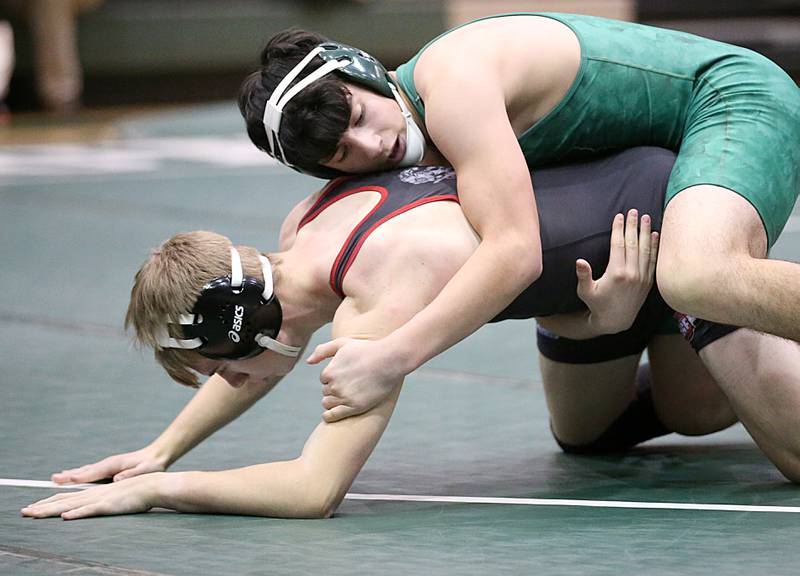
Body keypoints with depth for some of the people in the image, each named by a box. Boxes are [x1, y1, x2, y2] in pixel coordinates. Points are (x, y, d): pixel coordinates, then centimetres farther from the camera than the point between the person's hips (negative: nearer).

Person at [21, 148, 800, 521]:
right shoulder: (304, 226, -11)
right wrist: (162, 449, 6)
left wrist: (154, 491, -31)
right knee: (586, 433, 28)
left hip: (666, 217, -8)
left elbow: (316, 490, -39)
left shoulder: (382, 300, -38)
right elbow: (267, 354, 11)